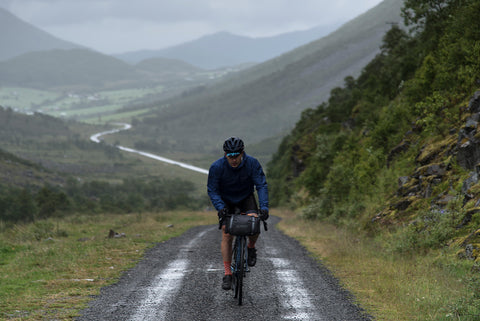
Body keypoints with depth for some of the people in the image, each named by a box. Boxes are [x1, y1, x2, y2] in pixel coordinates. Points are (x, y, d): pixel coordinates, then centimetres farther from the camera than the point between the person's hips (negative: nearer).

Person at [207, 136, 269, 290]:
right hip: (226, 200, 0)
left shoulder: (252, 163, -25)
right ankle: (227, 274, -9)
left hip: (246, 198, 1)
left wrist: (264, 207, -35)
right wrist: (220, 207, -34)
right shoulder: (217, 167, -27)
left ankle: (251, 248, 5)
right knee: (227, 234, -14)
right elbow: (212, 190, -18)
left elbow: (261, 185, -22)